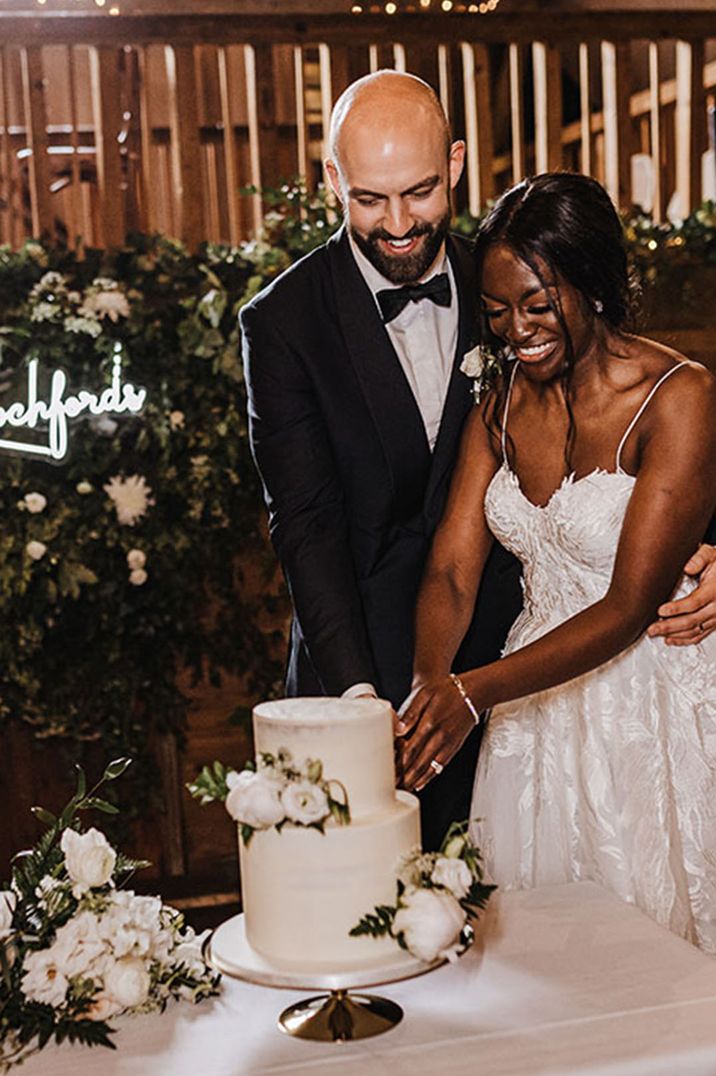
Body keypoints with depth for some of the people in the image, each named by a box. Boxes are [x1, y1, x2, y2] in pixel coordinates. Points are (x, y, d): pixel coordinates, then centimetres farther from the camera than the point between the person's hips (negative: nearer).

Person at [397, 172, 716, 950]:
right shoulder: (501, 401, 3)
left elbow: (627, 607, -19)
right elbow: (451, 570, -4)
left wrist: (474, 693, -27)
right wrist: (430, 691, -23)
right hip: (538, 701, 5)